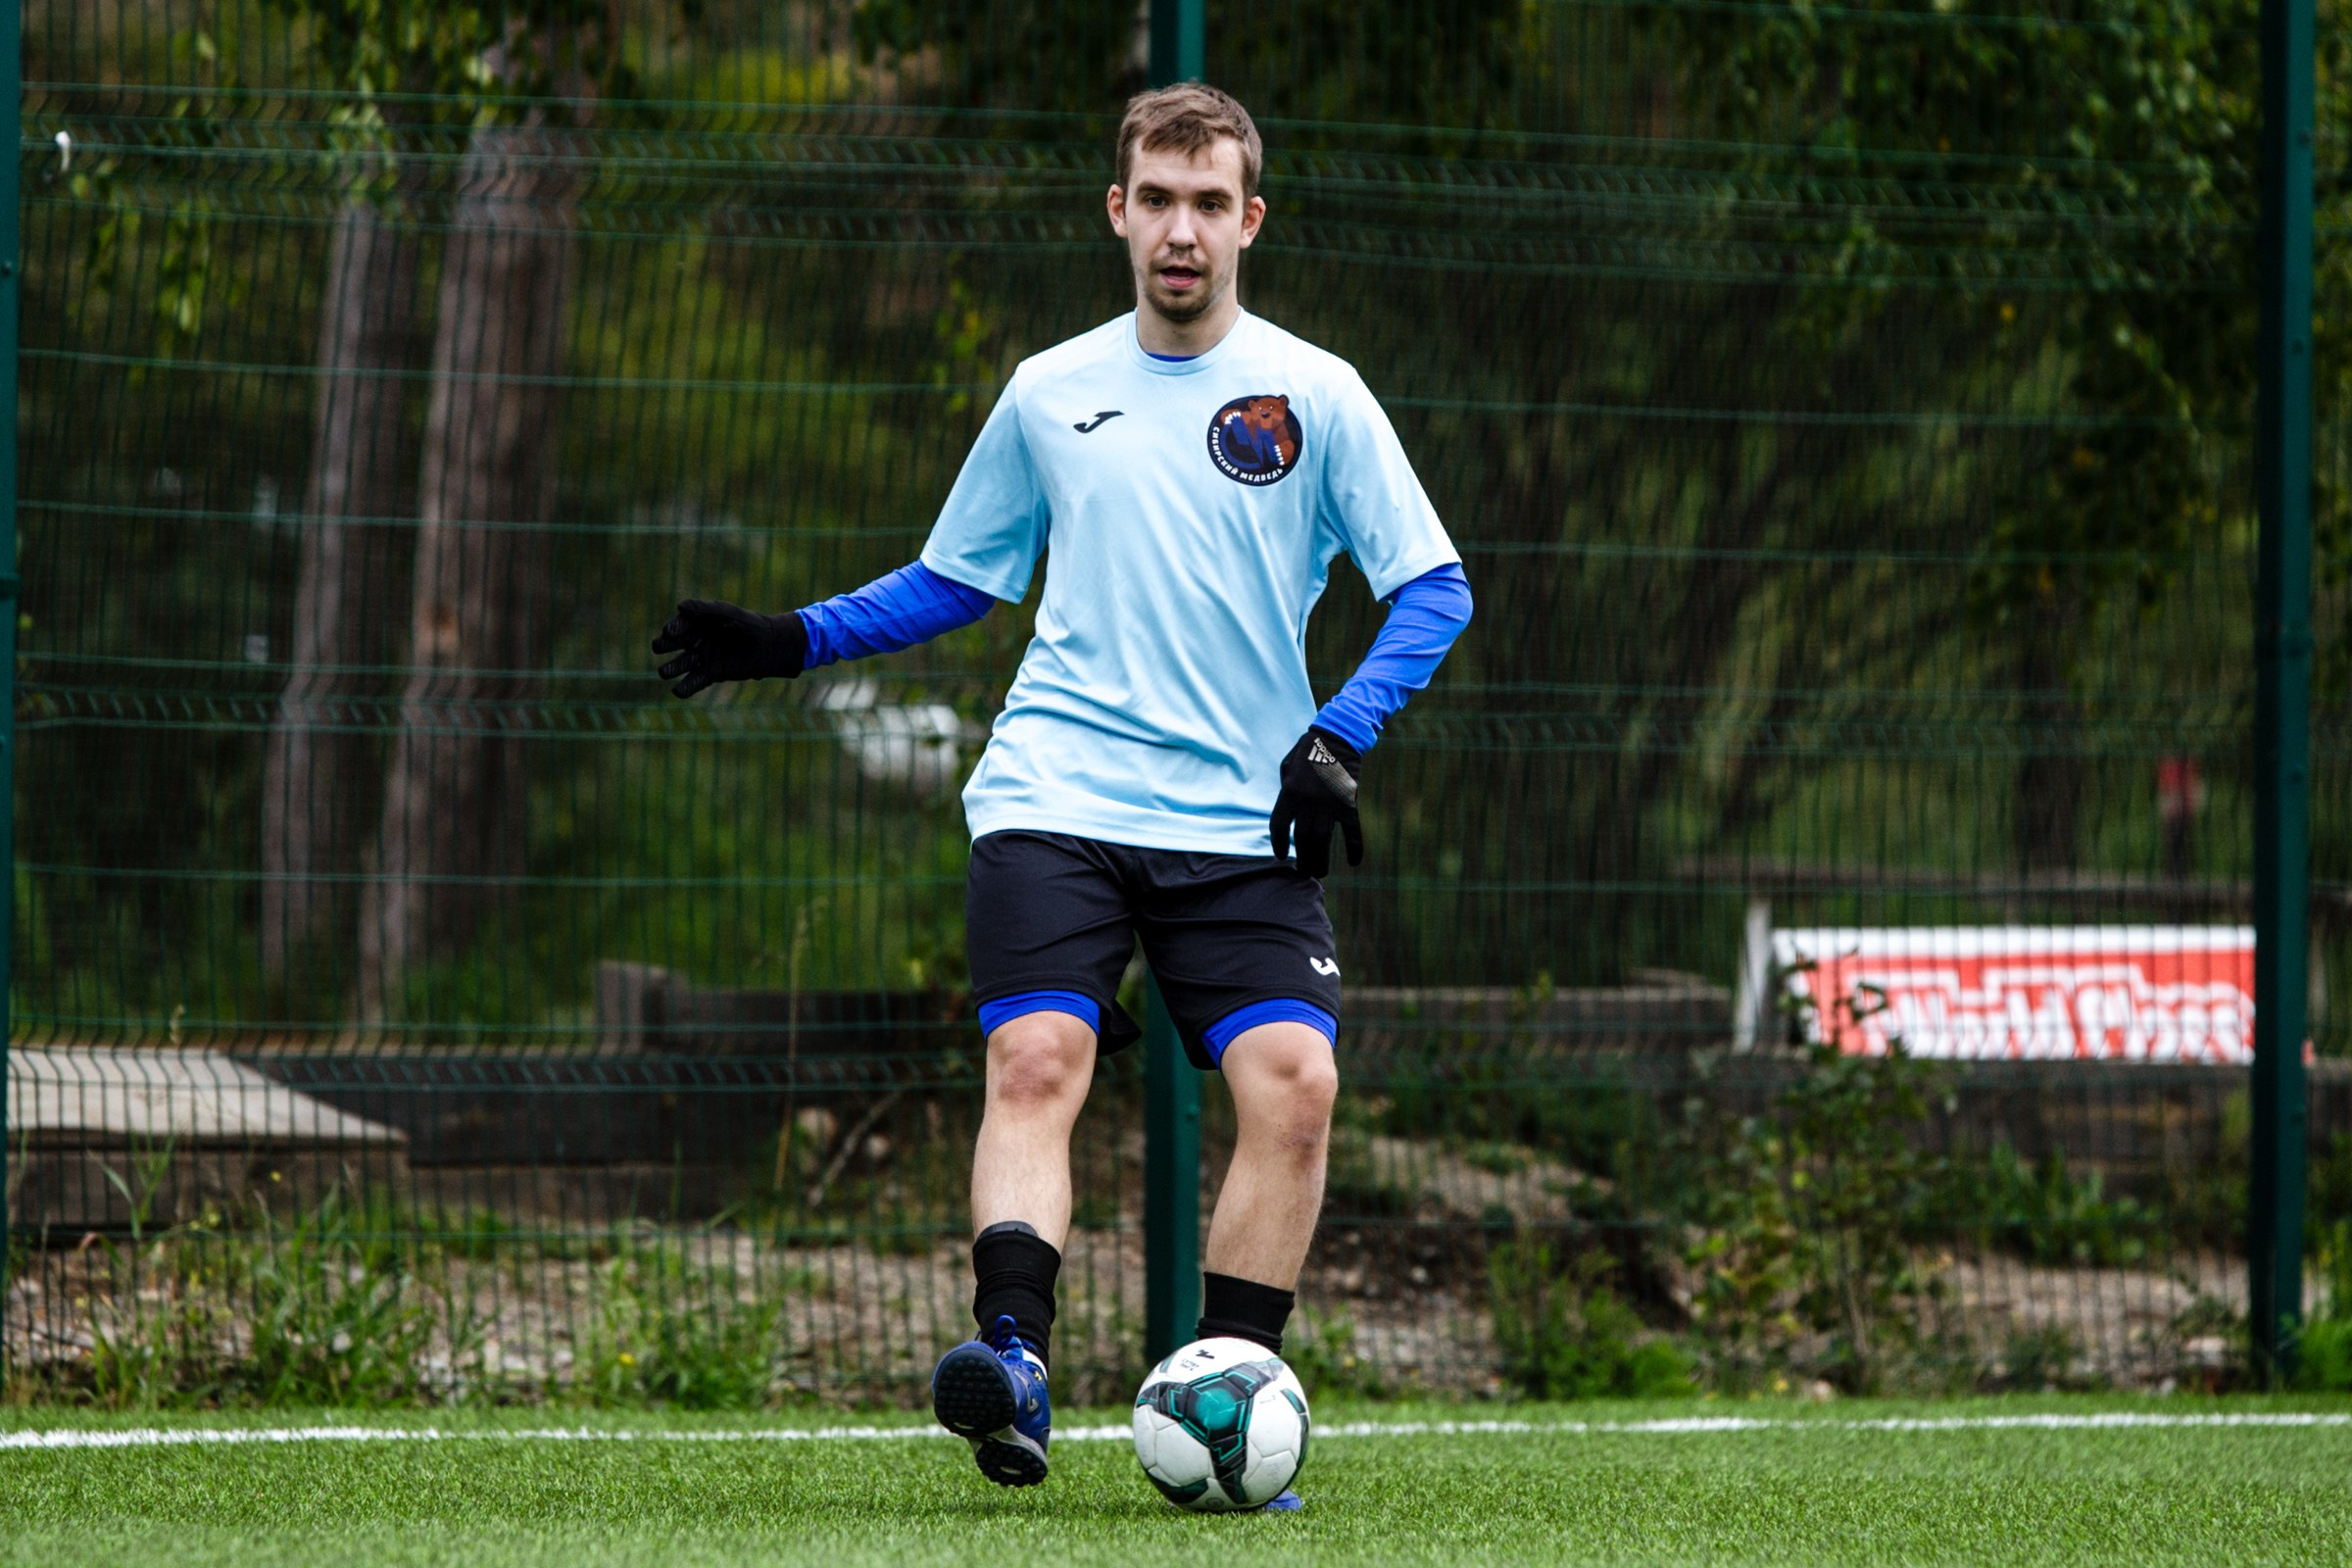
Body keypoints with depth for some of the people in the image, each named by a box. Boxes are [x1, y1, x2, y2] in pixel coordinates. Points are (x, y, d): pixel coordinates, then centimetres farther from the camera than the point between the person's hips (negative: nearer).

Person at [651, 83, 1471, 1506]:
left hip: (1241, 825, -1)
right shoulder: (1050, 393, 12)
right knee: (1036, 1061, -20)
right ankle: (1014, 1361, -30)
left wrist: (1340, 735, -11)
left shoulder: (1313, 395, 4)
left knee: (1294, 1081, -16)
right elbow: (955, 580, 23)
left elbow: (1433, 587, 3)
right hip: (1056, 799, 1)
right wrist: (792, 641, 11)